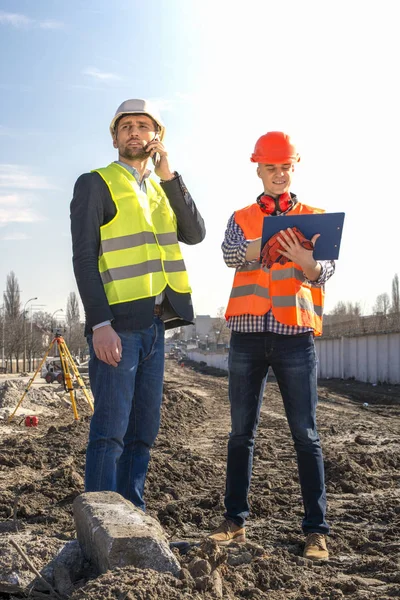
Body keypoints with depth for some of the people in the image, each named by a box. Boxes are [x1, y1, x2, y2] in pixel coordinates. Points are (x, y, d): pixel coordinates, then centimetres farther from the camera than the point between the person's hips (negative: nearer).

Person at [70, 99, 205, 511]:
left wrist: (169, 175, -2)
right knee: (110, 431, -7)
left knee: (143, 431, 9)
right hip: (117, 323, -6)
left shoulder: (163, 190, 20)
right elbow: (83, 257, -9)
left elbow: (195, 234, 4)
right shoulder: (95, 184, 0)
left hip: (155, 324, 7)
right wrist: (100, 323, -19)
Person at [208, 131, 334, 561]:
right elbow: (231, 255, -7)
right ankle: (235, 520, 14)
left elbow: (325, 270, -2)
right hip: (248, 333, 2)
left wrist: (303, 259, -26)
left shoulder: (314, 217, 12)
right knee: (241, 432, 6)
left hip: (295, 333, -1)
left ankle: (316, 529, 4)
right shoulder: (241, 218, 14)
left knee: (305, 434, -1)